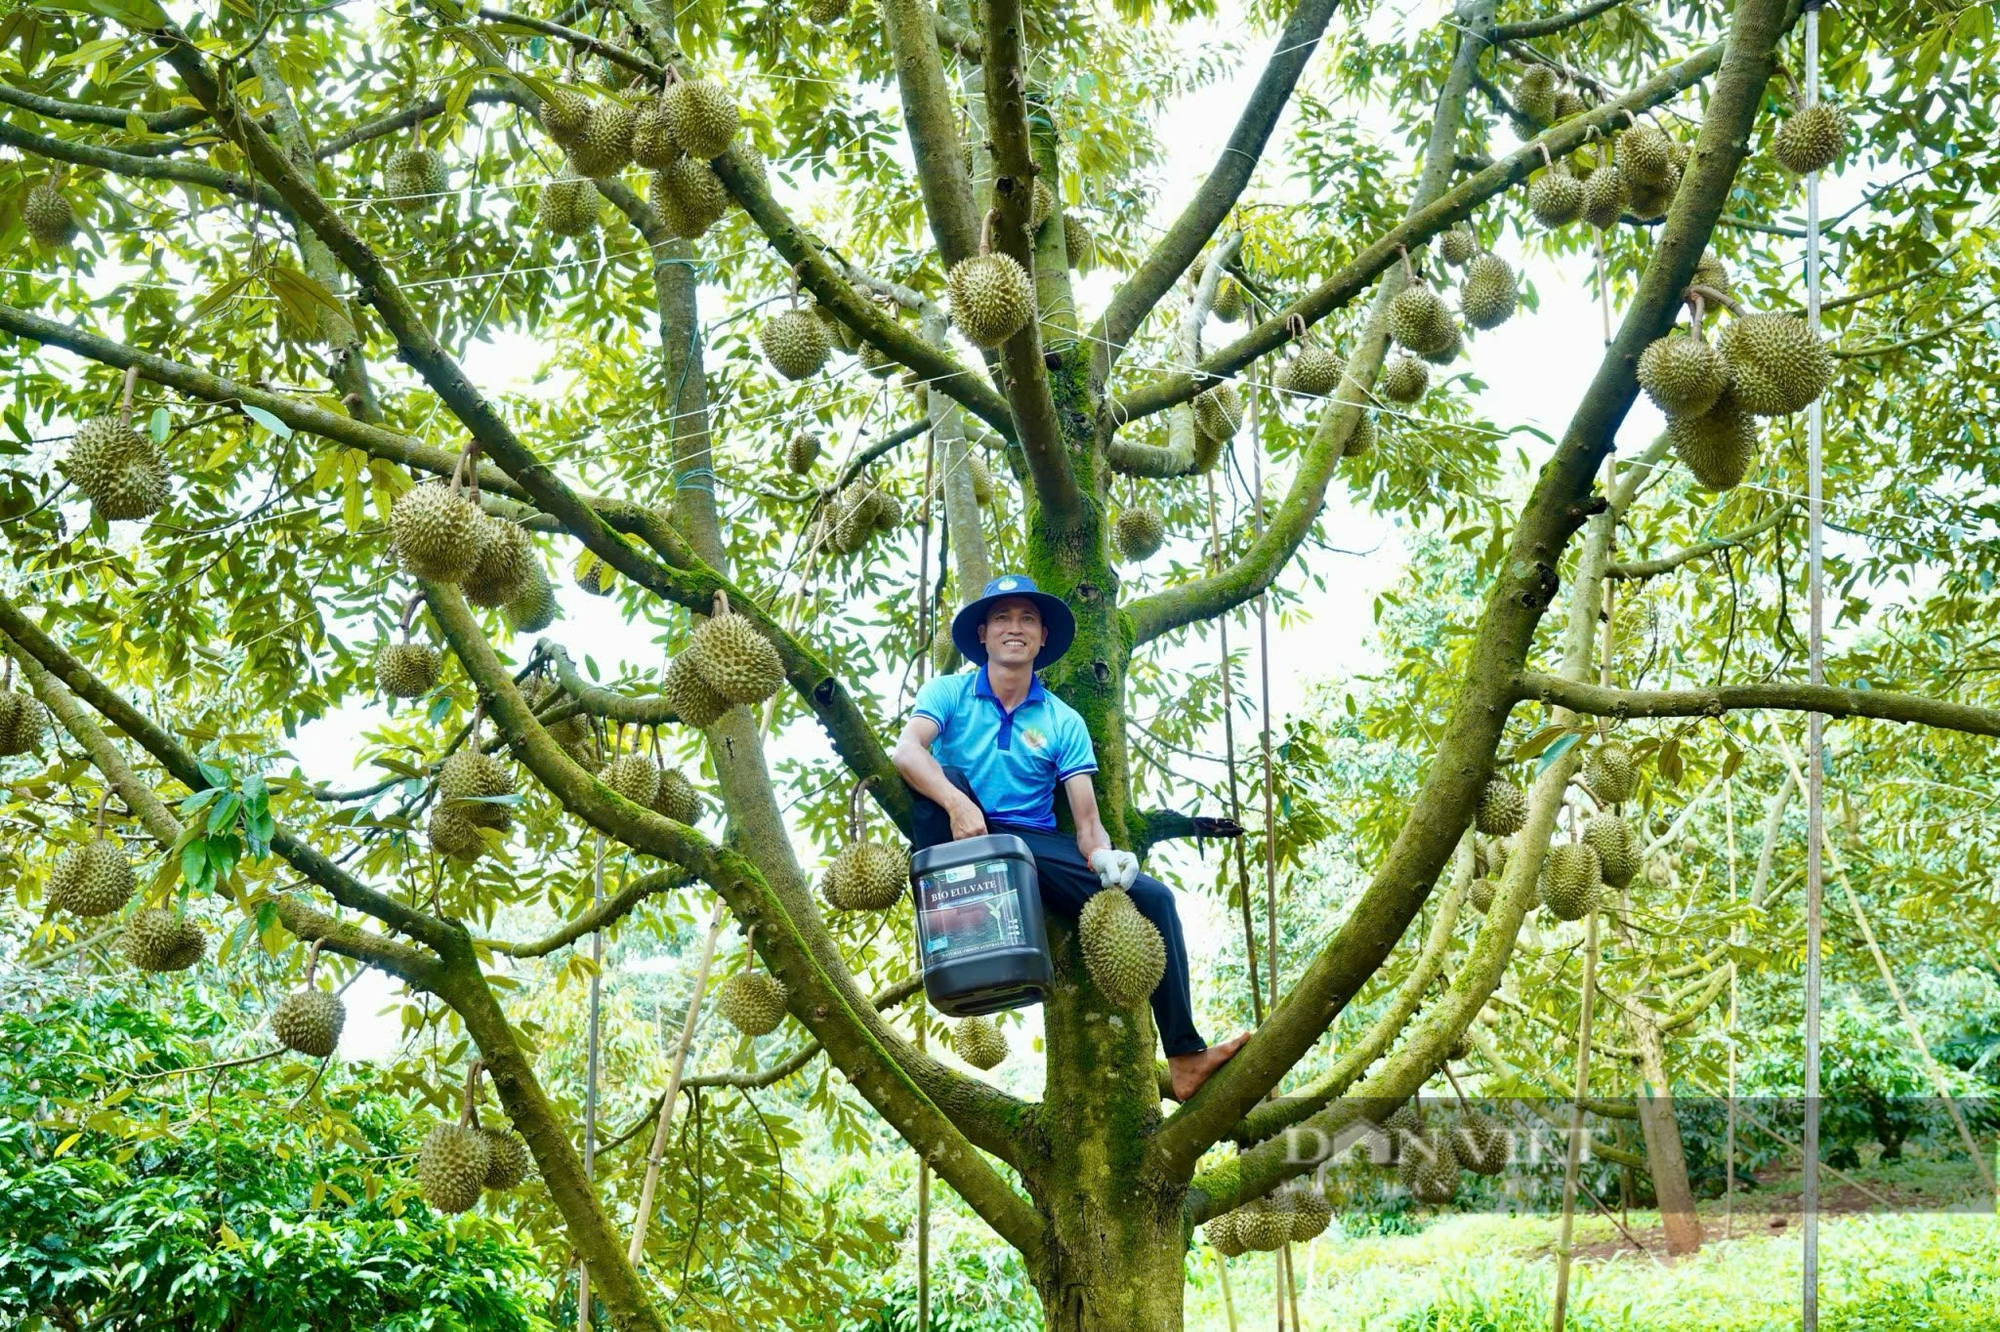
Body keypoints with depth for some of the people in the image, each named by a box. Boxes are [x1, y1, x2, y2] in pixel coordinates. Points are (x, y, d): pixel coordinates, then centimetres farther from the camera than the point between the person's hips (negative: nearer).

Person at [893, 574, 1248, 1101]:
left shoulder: (1064, 723, 11)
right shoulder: (950, 693, 5)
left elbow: (1087, 820, 3)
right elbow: (906, 750, -16)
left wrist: (1103, 855, -21)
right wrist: (958, 804, -35)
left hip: (1035, 845, 2)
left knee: (1152, 896, -16)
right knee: (943, 775, -32)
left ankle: (1184, 1057, -13)